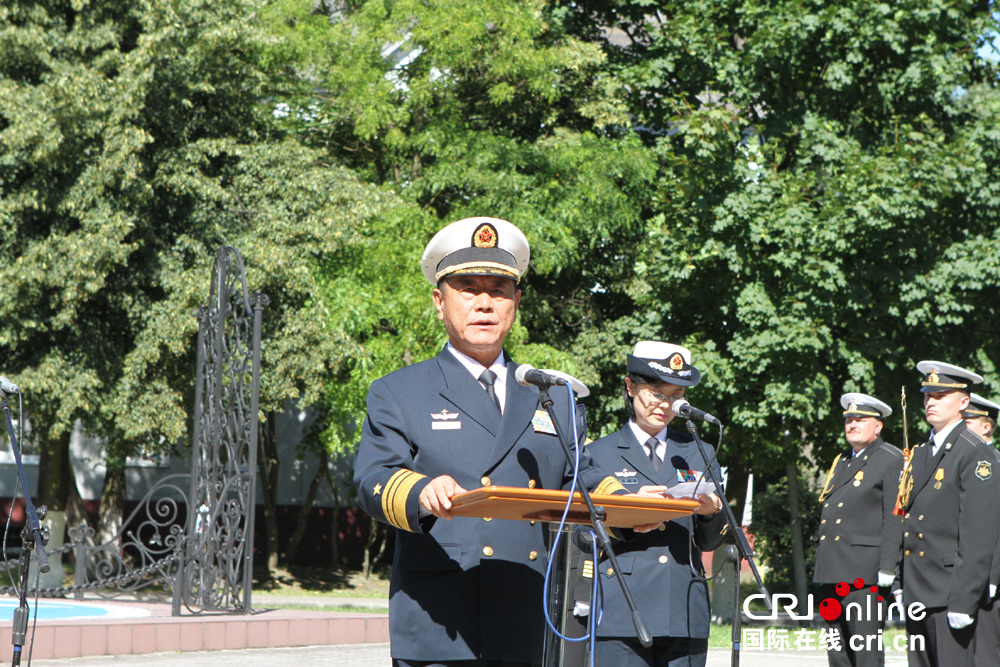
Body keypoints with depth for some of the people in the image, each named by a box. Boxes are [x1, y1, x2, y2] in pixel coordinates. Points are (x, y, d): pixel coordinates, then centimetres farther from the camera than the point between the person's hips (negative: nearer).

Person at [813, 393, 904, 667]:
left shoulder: (891, 461, -3)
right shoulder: (841, 461, 23)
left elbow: (895, 519, -11)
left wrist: (886, 569, -18)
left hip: (865, 573, -8)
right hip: (833, 571, 8)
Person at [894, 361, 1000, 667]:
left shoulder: (974, 454, -8)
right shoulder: (919, 454, 17)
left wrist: (964, 600, -19)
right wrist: (903, 586, 14)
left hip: (950, 593, -8)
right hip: (917, 593, 8)